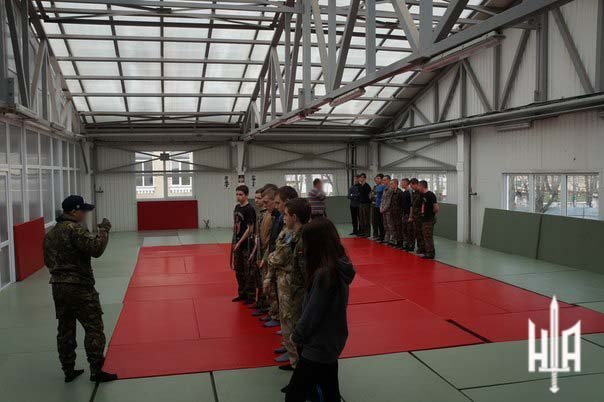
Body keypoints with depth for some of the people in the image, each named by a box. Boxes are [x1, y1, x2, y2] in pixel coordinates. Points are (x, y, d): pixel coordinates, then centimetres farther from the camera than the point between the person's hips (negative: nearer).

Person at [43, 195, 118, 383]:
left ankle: (69, 371, 21)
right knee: (94, 328, -2)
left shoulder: (50, 233, 14)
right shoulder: (75, 229, -15)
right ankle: (96, 371, 0)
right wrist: (104, 229, -12)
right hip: (79, 287, -9)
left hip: (58, 287, 9)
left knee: (65, 330, 13)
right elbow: (96, 248, -23)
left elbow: (48, 261, 19)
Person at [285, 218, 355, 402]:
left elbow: (312, 313, -20)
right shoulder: (340, 266, 0)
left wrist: (297, 336, -4)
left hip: (319, 346, -9)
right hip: (332, 341, 9)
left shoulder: (324, 273, -27)